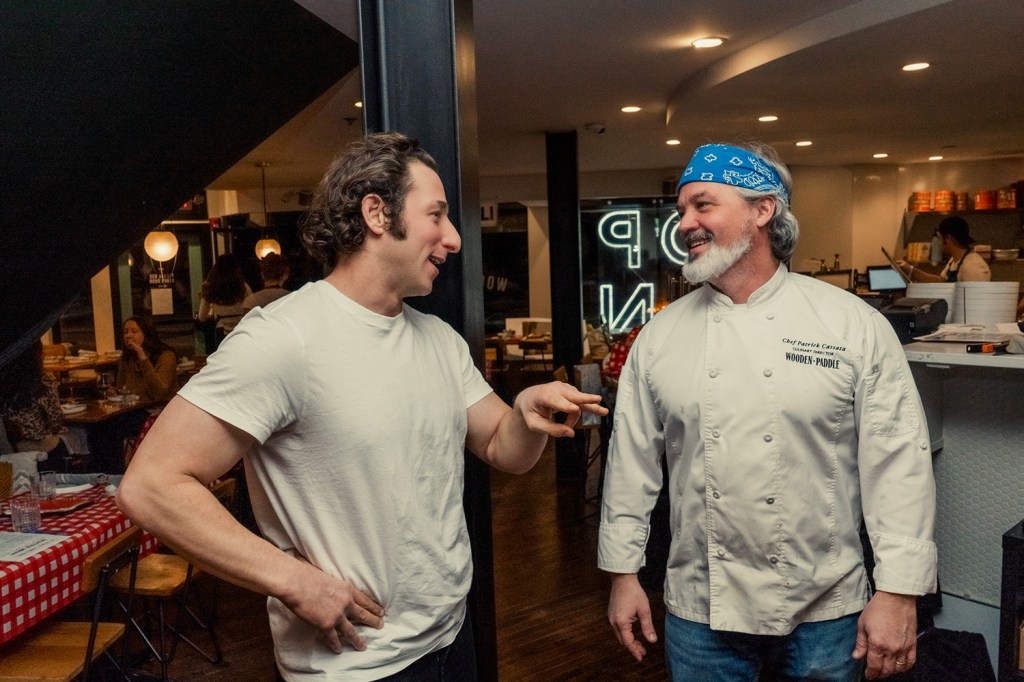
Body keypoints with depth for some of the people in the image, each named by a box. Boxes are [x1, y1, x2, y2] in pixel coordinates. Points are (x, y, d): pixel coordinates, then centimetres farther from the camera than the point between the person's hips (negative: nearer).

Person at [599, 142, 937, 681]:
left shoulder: (854, 325, -7)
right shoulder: (659, 336, -1)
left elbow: (898, 464, -7)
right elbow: (632, 462, 3)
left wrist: (899, 592, -9)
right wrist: (623, 572, 4)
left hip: (825, 609, -1)